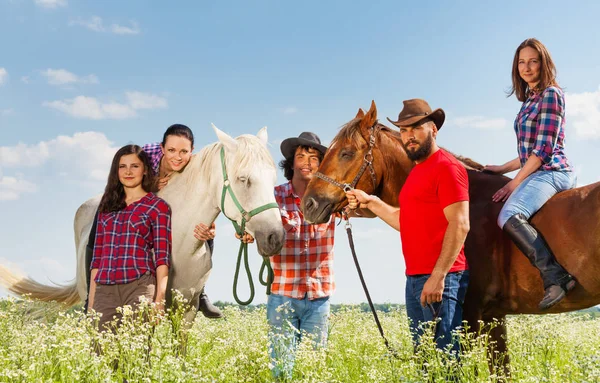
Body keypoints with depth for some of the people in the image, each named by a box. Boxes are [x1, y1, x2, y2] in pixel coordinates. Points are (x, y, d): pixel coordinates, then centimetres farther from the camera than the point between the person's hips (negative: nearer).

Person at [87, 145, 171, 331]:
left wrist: (159, 301, -11)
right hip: (105, 290, 4)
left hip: (140, 287, -4)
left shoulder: (158, 207, 5)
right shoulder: (107, 207, 19)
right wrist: (91, 302, 12)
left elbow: (162, 257, -1)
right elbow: (97, 257, 17)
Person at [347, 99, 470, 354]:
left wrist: (438, 276, -23)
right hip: (414, 279, 10)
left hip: (440, 279, -10)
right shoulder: (417, 171, 19)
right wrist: (370, 202, 19)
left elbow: (460, 225, -18)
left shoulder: (446, 167, -10)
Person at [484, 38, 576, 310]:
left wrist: (514, 183, -15)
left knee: (509, 215, -33)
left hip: (550, 172, -11)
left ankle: (554, 277, -40)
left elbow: (544, 149, -15)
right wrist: (502, 169, 19)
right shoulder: (530, 99, 20)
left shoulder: (550, 94, -8)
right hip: (540, 173, 11)